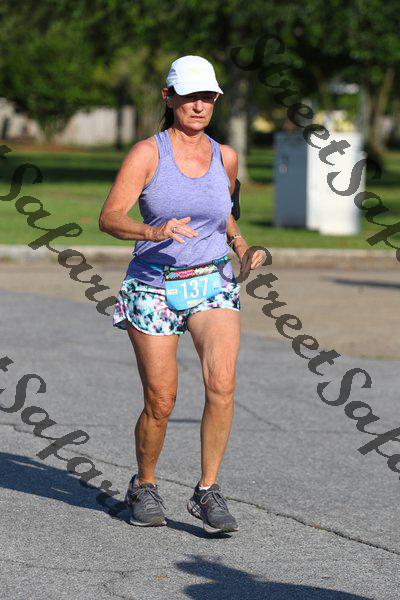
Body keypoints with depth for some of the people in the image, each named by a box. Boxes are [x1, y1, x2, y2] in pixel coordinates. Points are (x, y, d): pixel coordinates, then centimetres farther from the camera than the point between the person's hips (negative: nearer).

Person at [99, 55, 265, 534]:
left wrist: (240, 245, 6)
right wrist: (154, 232, -33)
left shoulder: (224, 158, 5)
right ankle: (143, 487, 25)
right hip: (153, 287, -2)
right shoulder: (147, 153, -7)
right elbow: (109, 218, -15)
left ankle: (207, 491, -9)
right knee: (160, 404, -1)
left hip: (213, 284, 2)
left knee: (221, 384, -20)